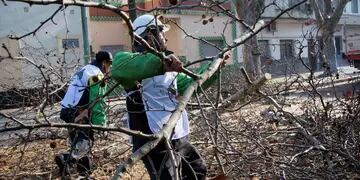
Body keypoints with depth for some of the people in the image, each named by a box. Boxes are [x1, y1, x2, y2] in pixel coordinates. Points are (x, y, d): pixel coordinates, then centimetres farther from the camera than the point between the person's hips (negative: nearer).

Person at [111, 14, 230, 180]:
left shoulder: (167, 69, 16)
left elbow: (191, 83, 26)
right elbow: (118, 68, -37)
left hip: (178, 139, 10)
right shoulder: (139, 65, -13)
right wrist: (159, 61, -44)